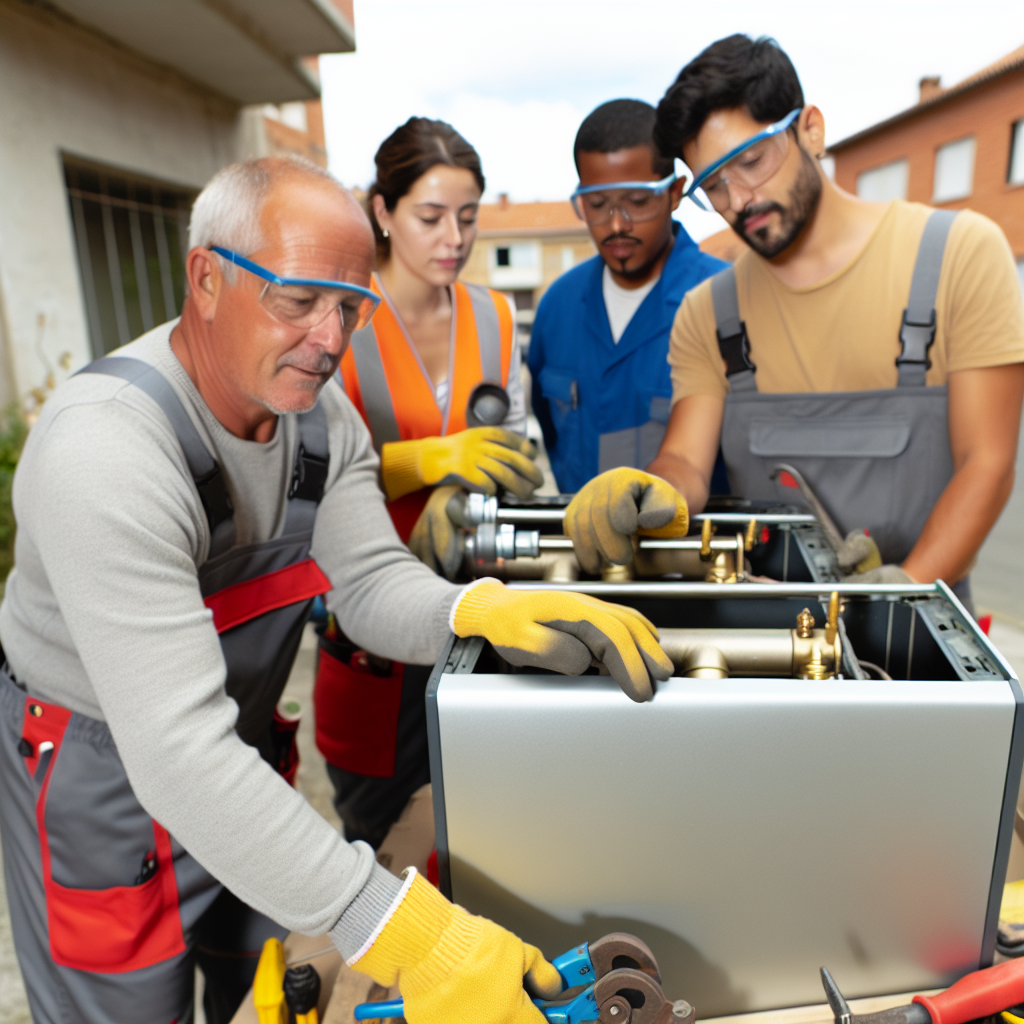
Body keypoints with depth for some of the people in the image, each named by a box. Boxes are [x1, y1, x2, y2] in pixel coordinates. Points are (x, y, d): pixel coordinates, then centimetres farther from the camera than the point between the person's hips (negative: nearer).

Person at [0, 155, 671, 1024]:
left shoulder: (321, 411, -9)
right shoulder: (105, 448, -34)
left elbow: (370, 582, -10)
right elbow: (178, 751, -39)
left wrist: (485, 609, -34)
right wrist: (410, 937, -42)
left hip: (242, 747, 6)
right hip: (100, 778, -5)